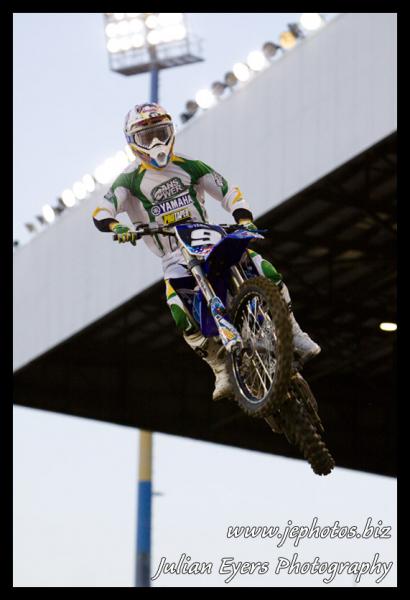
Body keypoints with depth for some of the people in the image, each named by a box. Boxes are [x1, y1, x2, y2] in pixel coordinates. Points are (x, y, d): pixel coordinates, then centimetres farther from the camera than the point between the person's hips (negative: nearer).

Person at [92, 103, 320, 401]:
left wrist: (244, 219, -14)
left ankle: (293, 334, -8)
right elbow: (101, 213, -14)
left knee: (266, 272, -21)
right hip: (175, 258, -2)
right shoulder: (131, 179, -1)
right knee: (182, 314, -31)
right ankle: (223, 372, -23)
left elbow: (228, 191, 5)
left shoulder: (189, 166, 9)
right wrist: (119, 227, -36)